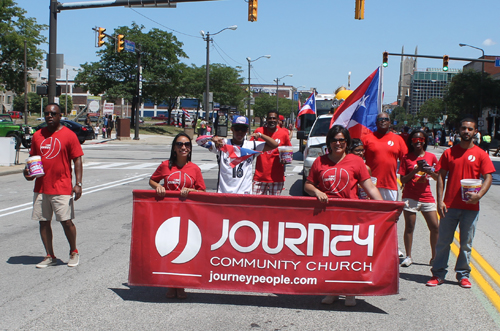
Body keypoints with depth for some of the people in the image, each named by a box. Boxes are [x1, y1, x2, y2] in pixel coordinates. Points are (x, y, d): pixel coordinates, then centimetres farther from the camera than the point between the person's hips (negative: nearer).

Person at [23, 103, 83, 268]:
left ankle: (73, 252, 18)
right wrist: (28, 170, -1)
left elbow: (77, 160, -4)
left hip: (62, 188, -5)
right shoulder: (38, 135, 10)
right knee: (43, 222, 7)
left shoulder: (69, 135, -3)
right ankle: (50, 256, 18)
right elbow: (33, 157, 20)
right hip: (41, 187, 5)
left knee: (66, 221, -3)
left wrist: (78, 183, -12)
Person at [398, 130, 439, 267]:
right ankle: (408, 256, 11)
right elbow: (403, 179, -1)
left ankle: (434, 257, 12)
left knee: (435, 227, -1)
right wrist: (415, 170, -14)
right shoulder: (407, 158, 2)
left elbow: (437, 178, 11)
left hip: (426, 196, 2)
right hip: (410, 197, -2)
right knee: (409, 227, 1)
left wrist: (430, 171, -10)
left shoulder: (431, 157, 7)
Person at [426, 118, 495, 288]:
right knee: (443, 241, 4)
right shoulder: (449, 153, 5)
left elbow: (488, 177, -2)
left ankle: (463, 275, 19)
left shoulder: (480, 155, 2)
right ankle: (438, 274, 13)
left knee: (466, 243, 7)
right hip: (450, 205, 1)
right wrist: (439, 201, -4)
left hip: (470, 207, -1)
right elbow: (441, 176, 4)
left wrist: (479, 194, -20)